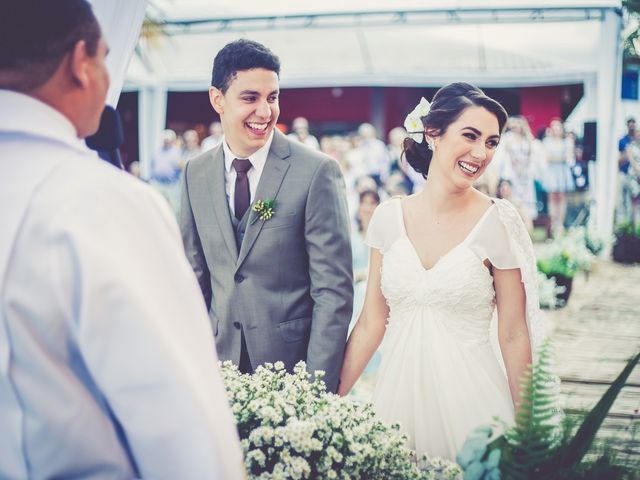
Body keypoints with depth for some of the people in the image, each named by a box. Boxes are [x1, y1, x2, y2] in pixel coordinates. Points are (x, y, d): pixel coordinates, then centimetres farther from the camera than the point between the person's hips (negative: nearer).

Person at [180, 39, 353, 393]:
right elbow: (195, 274, 9)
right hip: (219, 358, 4)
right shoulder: (196, 174, 1)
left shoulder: (317, 171, -13)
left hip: (293, 359, -4)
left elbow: (334, 290, -13)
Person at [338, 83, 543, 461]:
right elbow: (371, 323, 4)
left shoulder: (498, 221, -9)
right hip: (398, 390, 3)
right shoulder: (389, 216, -1)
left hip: (469, 394, -3)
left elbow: (513, 337, -5)